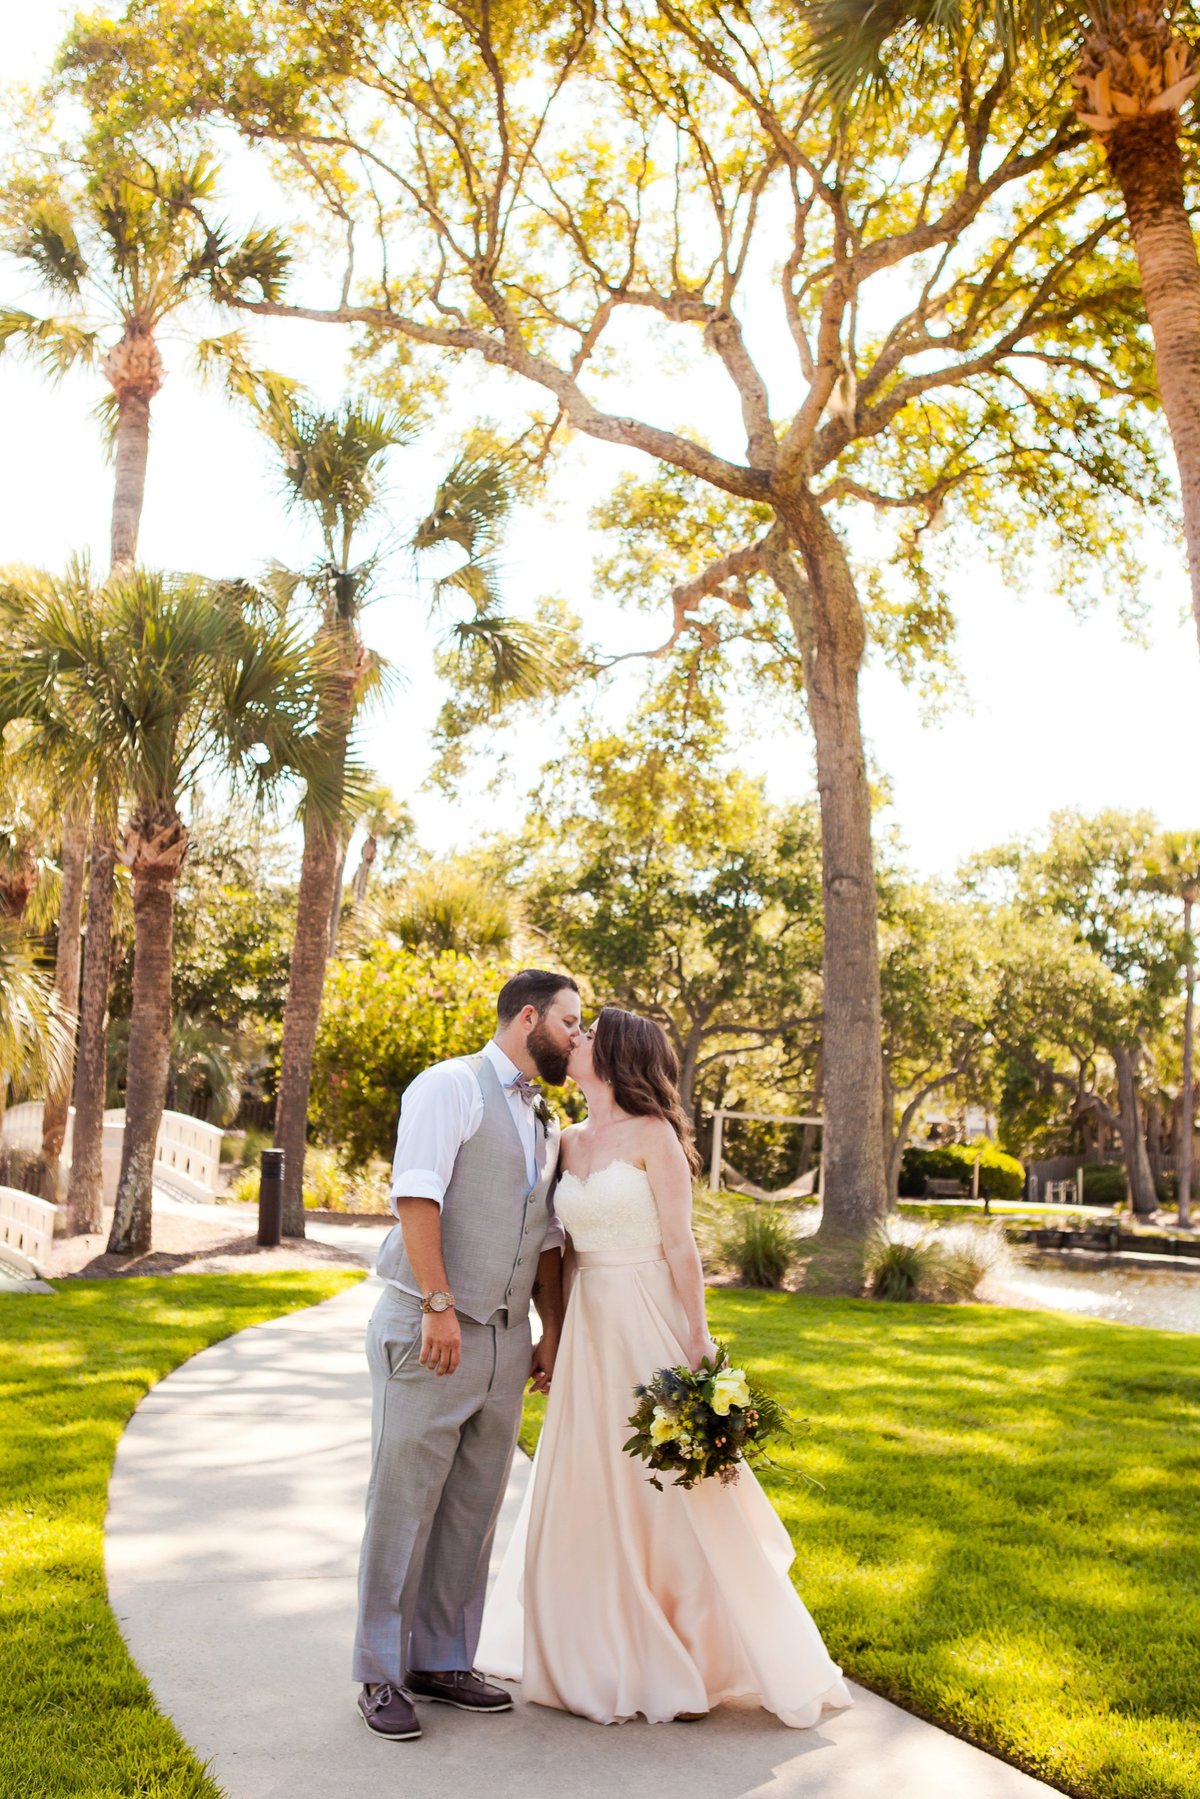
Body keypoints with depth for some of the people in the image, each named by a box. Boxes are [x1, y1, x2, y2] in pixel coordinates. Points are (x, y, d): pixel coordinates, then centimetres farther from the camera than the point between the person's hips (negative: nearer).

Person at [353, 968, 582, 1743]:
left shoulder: (545, 1122, 17)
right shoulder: (451, 1085, -7)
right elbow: (416, 1196, -16)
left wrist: (553, 1333, 14)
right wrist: (440, 1307, -21)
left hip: (505, 1339, 7)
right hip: (428, 1330, -7)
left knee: (474, 1510, 11)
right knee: (404, 1504, 2)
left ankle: (443, 1661, 25)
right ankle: (383, 1674, 15)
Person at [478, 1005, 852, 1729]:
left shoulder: (653, 1135, -9)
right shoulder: (570, 1143, 10)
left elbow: (681, 1245, -11)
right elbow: (561, 1243, 13)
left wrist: (698, 1342, -14)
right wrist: (552, 1335, 11)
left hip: (649, 1323, -6)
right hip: (589, 1324, 6)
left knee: (669, 1488, 2)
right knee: (587, 1489, 10)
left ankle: (683, 1664, 19)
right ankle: (606, 1658, 27)